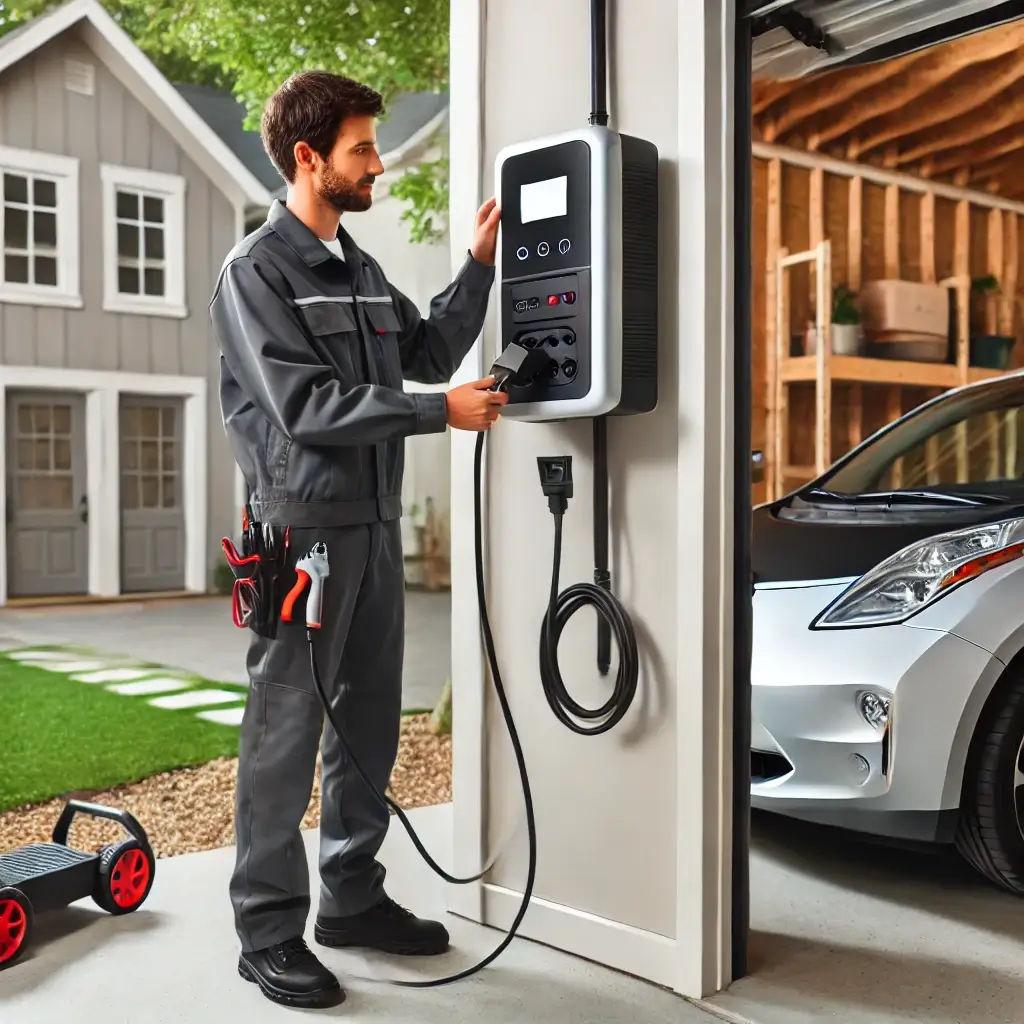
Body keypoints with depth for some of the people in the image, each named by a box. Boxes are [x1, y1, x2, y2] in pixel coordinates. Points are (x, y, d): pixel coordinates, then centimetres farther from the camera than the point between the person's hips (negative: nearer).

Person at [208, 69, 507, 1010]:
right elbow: (305, 405, -16)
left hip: (375, 524, 8)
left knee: (369, 721, 13)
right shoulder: (256, 270, -8)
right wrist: (439, 412, -15)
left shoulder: (360, 269, 16)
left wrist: (480, 265, 9)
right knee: (286, 730, -1)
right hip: (304, 527, -8)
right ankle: (269, 931, 10)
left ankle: (353, 896, 26)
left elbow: (428, 352, 17)